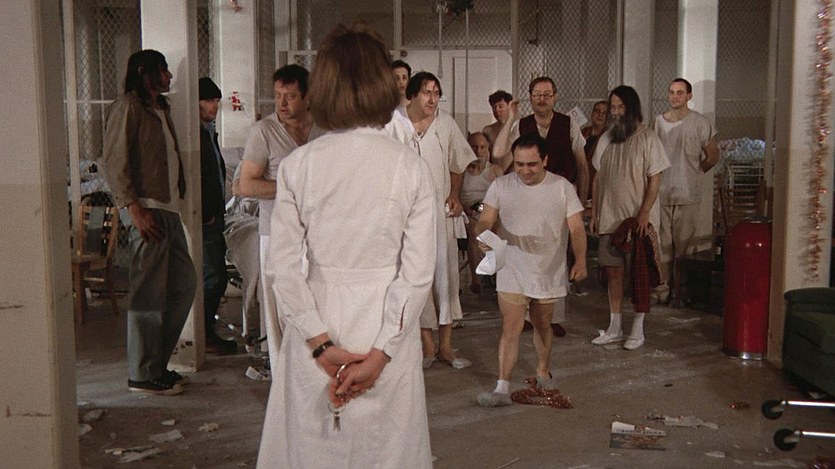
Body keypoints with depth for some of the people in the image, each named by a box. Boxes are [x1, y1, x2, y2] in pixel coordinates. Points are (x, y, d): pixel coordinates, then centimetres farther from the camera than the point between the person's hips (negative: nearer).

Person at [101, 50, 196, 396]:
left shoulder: (160, 110, 23)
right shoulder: (127, 107, -5)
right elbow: (114, 161, -12)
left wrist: (179, 197, 13)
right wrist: (134, 208, -19)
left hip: (168, 210, 10)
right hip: (146, 210, -9)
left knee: (183, 285, 11)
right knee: (149, 294, -6)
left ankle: (157, 362, 22)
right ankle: (143, 374, 4)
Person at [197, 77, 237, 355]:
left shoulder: (209, 132, 17)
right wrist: (205, 214, -16)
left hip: (214, 215, 10)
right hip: (205, 217, -10)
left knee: (214, 275, 13)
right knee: (214, 276, -6)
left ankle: (206, 331, 21)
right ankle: (205, 336, 4)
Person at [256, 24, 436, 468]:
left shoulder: (297, 165, -6)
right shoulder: (411, 168, -6)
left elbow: (285, 268, -8)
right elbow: (418, 272, -9)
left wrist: (321, 343, -5)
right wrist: (380, 352, -7)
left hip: (315, 333, 1)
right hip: (386, 332, 0)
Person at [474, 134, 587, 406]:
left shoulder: (562, 187, -4)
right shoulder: (500, 186, -4)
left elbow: (576, 228, -5)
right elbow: (486, 220, -6)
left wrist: (580, 260, -19)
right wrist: (483, 234, -30)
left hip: (549, 272, 1)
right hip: (512, 272, -1)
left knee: (542, 325, 17)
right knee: (511, 328, -8)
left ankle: (543, 373, 39)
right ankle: (502, 389, -6)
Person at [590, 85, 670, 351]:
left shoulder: (647, 139, -7)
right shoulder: (606, 139, 9)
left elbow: (655, 180, -10)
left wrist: (644, 214, -18)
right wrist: (594, 213, 9)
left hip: (638, 219, -5)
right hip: (609, 218, 5)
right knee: (613, 271, 8)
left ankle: (638, 331, 12)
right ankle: (614, 329, 18)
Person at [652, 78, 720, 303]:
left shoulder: (700, 123, -2)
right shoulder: (658, 121, 8)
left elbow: (713, 157, 7)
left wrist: (695, 171, 10)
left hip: (687, 195, -3)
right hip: (661, 193, 3)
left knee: (685, 246, 0)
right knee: (661, 245, 5)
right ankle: (662, 290, 13)